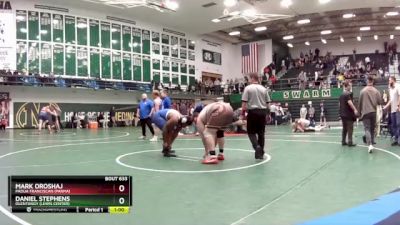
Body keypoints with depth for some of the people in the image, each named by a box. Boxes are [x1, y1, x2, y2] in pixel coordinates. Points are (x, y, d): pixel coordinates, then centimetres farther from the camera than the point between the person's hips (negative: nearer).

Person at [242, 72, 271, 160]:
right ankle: (260, 153, 13)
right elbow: (267, 102, 10)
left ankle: (257, 146, -17)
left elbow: (244, 102, -8)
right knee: (261, 133, 9)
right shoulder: (264, 89, 10)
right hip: (262, 111, 4)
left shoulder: (248, 88, -3)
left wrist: (243, 113, -2)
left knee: (251, 132, 7)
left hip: (253, 111, -4)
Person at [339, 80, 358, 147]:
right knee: (350, 128, -4)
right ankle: (350, 142, -4)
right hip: (348, 114, -8)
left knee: (344, 128, 13)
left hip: (342, 114, 8)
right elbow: (349, 102, -26)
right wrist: (355, 109, -29)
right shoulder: (348, 94, -12)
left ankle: (343, 141, 16)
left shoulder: (341, 95, 14)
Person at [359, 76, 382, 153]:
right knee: (372, 129, 16)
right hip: (373, 112, 2)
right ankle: (372, 142, 26)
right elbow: (380, 101, -1)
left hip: (365, 112, -2)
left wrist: (360, 111, 14)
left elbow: (360, 102, 0)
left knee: (367, 129, -6)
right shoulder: (376, 91, -2)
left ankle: (370, 145, -21)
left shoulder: (363, 91, -6)